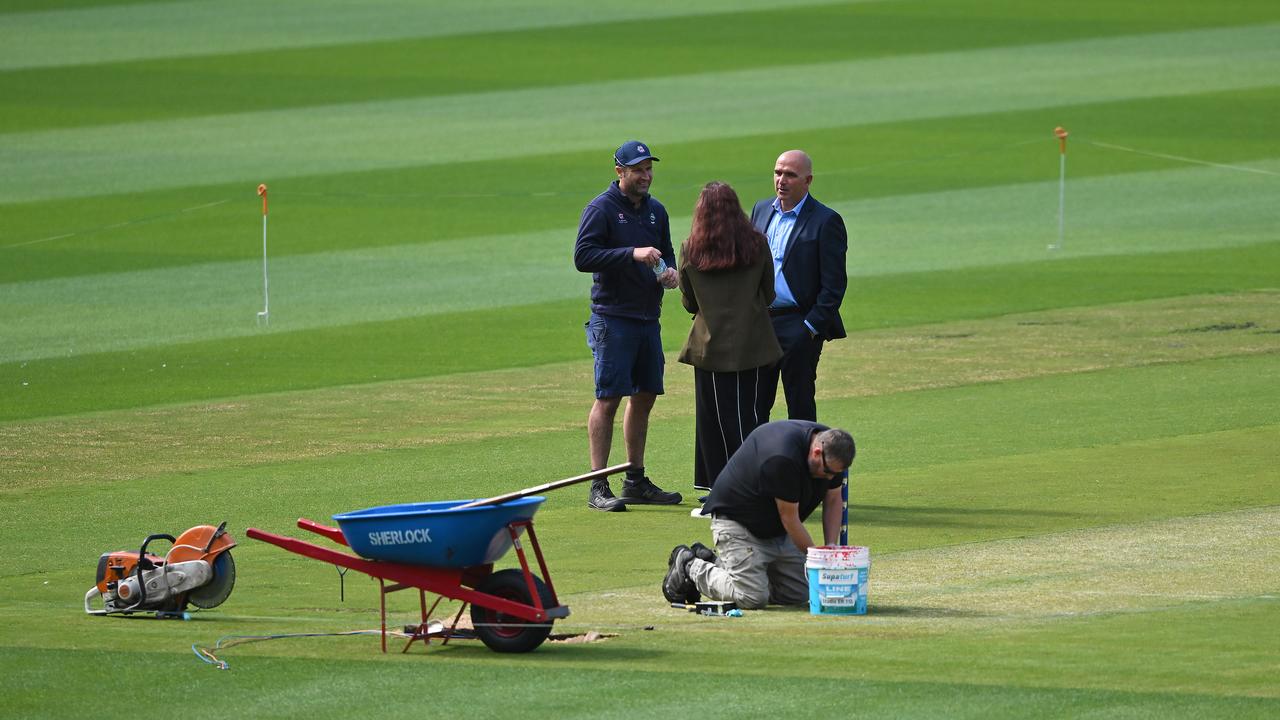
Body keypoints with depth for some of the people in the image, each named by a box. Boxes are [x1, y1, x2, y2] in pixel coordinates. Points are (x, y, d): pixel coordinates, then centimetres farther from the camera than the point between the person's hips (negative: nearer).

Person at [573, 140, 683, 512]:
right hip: (612, 318, -7)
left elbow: (666, 253, 26)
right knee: (608, 398, -9)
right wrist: (632, 254, -24)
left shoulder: (656, 211, 15)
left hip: (648, 317, 7)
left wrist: (671, 272, 2)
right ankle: (599, 488, -10)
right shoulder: (601, 209, -7)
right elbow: (583, 256, -17)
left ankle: (636, 481, 21)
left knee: (644, 397, 11)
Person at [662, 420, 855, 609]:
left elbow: (833, 500, 4)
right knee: (753, 597, -22)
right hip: (737, 521, -9)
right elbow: (790, 518, -25)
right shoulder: (782, 458, -34)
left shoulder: (831, 449, -9)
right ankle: (689, 565, 4)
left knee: (798, 595, 2)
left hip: (778, 530, 9)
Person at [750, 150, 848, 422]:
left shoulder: (826, 221, -7)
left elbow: (834, 284, -9)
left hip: (799, 327, -5)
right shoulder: (761, 210, 12)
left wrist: (812, 326, -14)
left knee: (800, 405, 1)